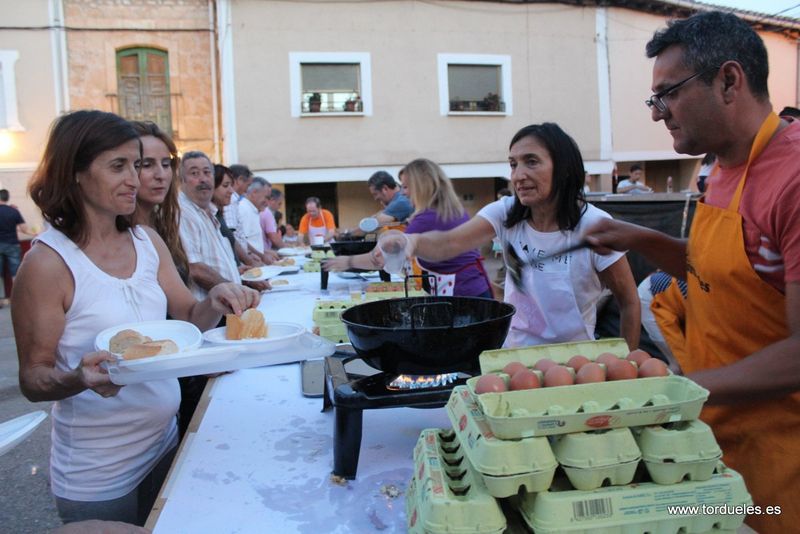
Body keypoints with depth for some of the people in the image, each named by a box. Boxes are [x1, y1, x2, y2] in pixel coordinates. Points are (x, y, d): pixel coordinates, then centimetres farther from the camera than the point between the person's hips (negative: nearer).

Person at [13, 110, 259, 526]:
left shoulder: (148, 241, -1)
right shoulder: (48, 262, -18)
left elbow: (188, 317, 4)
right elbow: (32, 378, -13)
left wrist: (215, 303, -17)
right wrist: (81, 378, -33)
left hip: (164, 443, 6)